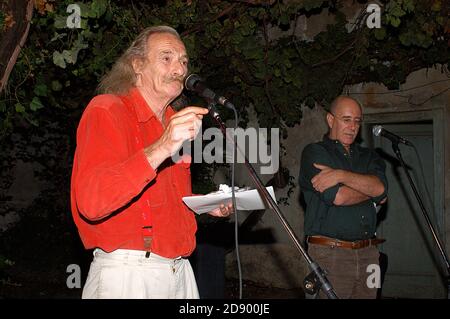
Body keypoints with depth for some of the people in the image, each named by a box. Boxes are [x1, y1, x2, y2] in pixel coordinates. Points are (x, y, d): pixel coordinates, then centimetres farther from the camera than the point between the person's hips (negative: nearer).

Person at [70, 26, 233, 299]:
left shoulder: (175, 124, 16)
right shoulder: (107, 110, -11)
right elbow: (90, 201, -27)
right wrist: (161, 149, -34)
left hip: (180, 272, 8)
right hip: (128, 275, -8)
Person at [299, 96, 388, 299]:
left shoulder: (368, 156, 18)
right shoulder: (314, 153, 2)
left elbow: (381, 186, -4)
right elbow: (338, 197, -11)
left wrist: (341, 175, -14)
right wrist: (370, 191, 5)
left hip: (367, 252, 5)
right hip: (330, 253, -5)